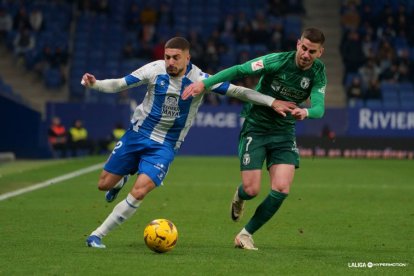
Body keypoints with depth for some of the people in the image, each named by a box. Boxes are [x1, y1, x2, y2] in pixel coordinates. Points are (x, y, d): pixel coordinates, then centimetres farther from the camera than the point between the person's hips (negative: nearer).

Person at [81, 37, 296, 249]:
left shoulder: (199, 79, -15)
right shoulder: (155, 69, -13)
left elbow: (236, 91, -13)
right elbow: (120, 84, -7)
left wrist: (272, 102, -19)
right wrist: (94, 84, -25)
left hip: (165, 146, -2)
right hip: (137, 134, 2)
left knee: (139, 192, -20)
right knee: (104, 184, 6)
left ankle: (98, 235, -7)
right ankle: (121, 181, 45)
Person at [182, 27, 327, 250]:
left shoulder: (318, 73, -6)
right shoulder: (277, 61, -18)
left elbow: (319, 108, -16)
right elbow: (239, 70, -16)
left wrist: (306, 112, -41)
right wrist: (204, 83, -25)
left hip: (284, 132, 3)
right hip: (255, 128, -3)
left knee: (281, 189, -13)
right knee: (251, 190, -10)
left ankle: (246, 234, 5)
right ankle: (239, 196, 32)